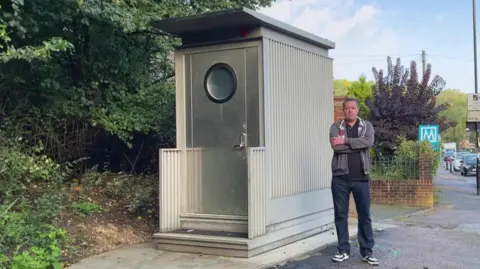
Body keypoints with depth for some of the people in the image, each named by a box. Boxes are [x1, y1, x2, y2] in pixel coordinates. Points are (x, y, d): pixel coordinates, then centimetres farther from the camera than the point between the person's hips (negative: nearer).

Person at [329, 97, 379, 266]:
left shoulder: (367, 126, 6)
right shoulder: (336, 126, 3)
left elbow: (368, 142, -15)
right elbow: (336, 146, -15)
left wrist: (346, 141, -15)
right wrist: (357, 144, -12)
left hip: (361, 177, 0)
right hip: (340, 177, 0)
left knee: (364, 215, 5)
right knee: (340, 214, 6)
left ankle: (367, 251, 14)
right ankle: (343, 250, 17)